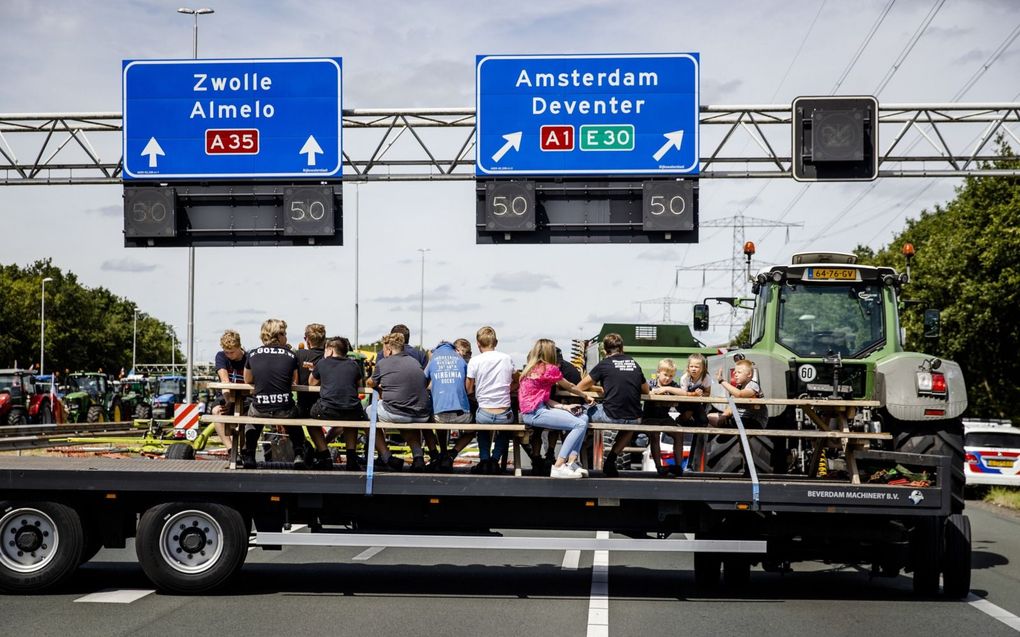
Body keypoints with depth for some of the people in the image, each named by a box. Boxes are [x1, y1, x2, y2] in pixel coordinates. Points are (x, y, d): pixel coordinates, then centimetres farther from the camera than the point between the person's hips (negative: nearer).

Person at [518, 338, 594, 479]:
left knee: (583, 417, 7)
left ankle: (571, 462, -3)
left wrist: (564, 407, 6)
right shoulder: (549, 368, -7)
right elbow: (570, 387, 7)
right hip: (535, 413, -9)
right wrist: (586, 396, 24)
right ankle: (559, 467, -19)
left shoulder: (531, 368, 19)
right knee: (579, 424, -19)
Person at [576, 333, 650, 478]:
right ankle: (611, 459, 27)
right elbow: (645, 390, 23)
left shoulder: (604, 364, 0)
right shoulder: (634, 364, 11)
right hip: (634, 419, 4)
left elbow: (580, 387, 8)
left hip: (612, 416, -4)